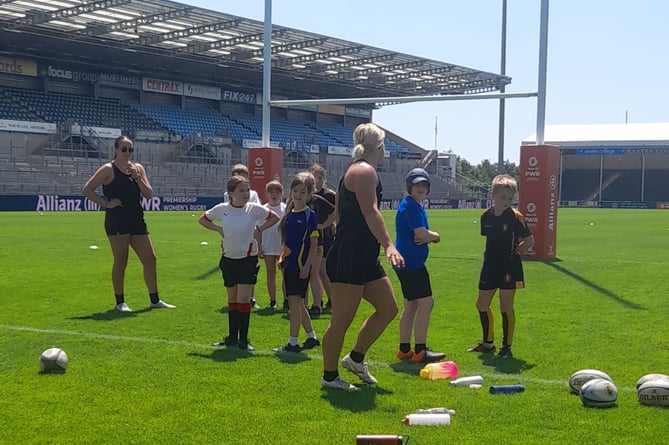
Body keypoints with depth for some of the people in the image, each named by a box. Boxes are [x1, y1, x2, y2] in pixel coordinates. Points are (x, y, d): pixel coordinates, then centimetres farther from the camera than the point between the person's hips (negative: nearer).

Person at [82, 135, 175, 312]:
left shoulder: (138, 168, 11)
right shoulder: (108, 169, -5)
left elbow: (148, 194, 5)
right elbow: (87, 189, -9)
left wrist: (137, 177, -7)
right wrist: (105, 203, -12)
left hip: (136, 220, 6)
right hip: (117, 221, -6)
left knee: (150, 259, 6)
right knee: (121, 261, -1)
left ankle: (154, 300, 16)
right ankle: (120, 302, 11)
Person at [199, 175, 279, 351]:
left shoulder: (254, 209, -8)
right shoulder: (221, 209, -4)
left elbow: (274, 217, 5)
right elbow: (203, 219, 13)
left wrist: (259, 229, -4)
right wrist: (219, 229, 0)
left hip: (248, 259, -3)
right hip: (228, 258, 3)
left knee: (243, 299, -8)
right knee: (232, 299, 12)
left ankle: (243, 339, -1)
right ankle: (232, 337, 22)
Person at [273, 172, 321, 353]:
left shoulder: (310, 214, -9)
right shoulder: (289, 214, 12)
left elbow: (314, 243, -11)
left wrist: (307, 265, -15)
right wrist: (282, 257, 8)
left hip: (301, 264, -8)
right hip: (290, 264, 8)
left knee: (295, 301, -8)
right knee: (297, 303, 13)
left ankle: (293, 343, -3)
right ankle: (312, 337, 26)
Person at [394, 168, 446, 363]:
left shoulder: (415, 207, 18)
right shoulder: (410, 206, -14)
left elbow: (422, 234, 15)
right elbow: (422, 234, -22)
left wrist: (428, 236, -7)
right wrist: (434, 236, -2)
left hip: (409, 263, 11)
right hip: (411, 263, -11)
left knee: (411, 305, 15)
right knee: (426, 303, -11)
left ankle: (404, 349, 20)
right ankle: (420, 351, -11)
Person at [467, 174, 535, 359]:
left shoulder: (515, 217, -12)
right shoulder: (486, 216, 3)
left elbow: (530, 240, -8)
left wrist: (516, 252, -7)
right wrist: (490, 255, 9)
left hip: (509, 267, -6)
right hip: (490, 266, 6)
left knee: (506, 307, -2)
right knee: (482, 304, 13)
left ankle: (507, 346, 9)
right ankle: (488, 342, 28)